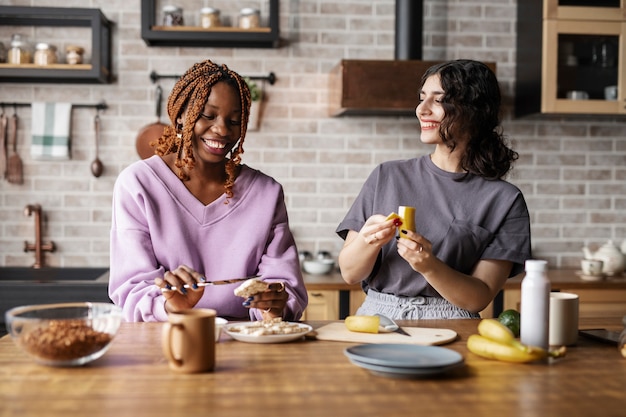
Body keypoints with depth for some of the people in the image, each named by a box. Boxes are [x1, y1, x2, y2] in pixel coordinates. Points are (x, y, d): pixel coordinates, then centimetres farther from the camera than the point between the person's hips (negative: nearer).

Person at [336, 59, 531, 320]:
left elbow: (479, 298, -3)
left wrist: (429, 266, -19)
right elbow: (350, 274, 7)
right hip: (377, 318, 2)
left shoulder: (503, 200, 2)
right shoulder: (386, 176, 8)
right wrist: (368, 241, -13)